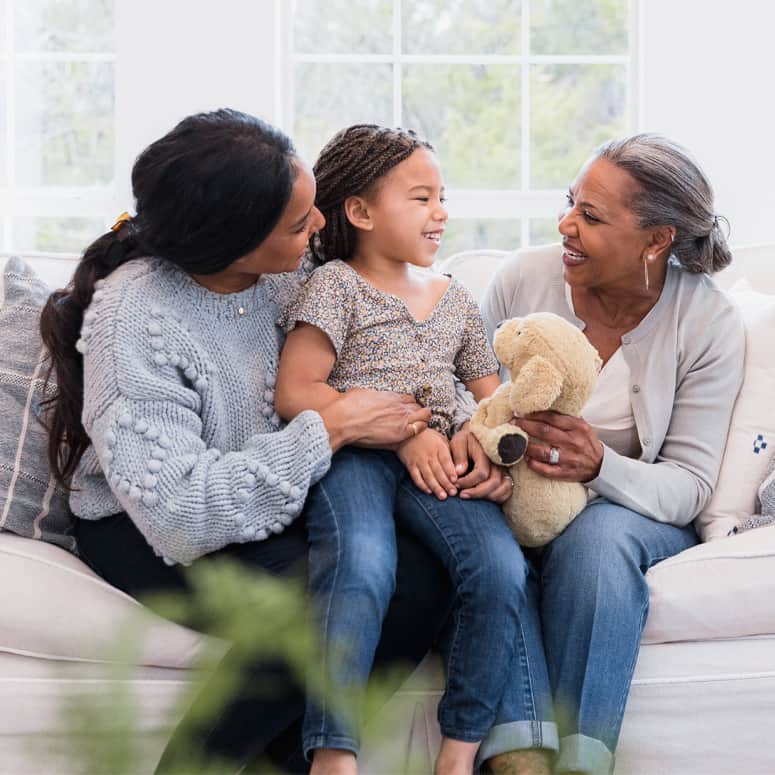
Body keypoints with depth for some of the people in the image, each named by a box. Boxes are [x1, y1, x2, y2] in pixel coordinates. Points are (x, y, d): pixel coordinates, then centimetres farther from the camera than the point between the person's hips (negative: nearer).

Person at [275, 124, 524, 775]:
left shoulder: (456, 299, 23)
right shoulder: (336, 285, 5)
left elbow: (493, 396, 24)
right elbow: (294, 393, -6)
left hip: (435, 464, 5)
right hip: (352, 455, -5)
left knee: (502, 569, -23)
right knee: (362, 568, -35)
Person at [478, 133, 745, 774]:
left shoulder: (710, 323, -9)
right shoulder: (523, 278, -3)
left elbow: (690, 486, -10)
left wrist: (602, 468, -31)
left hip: (634, 510, -1)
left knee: (598, 536, -37)